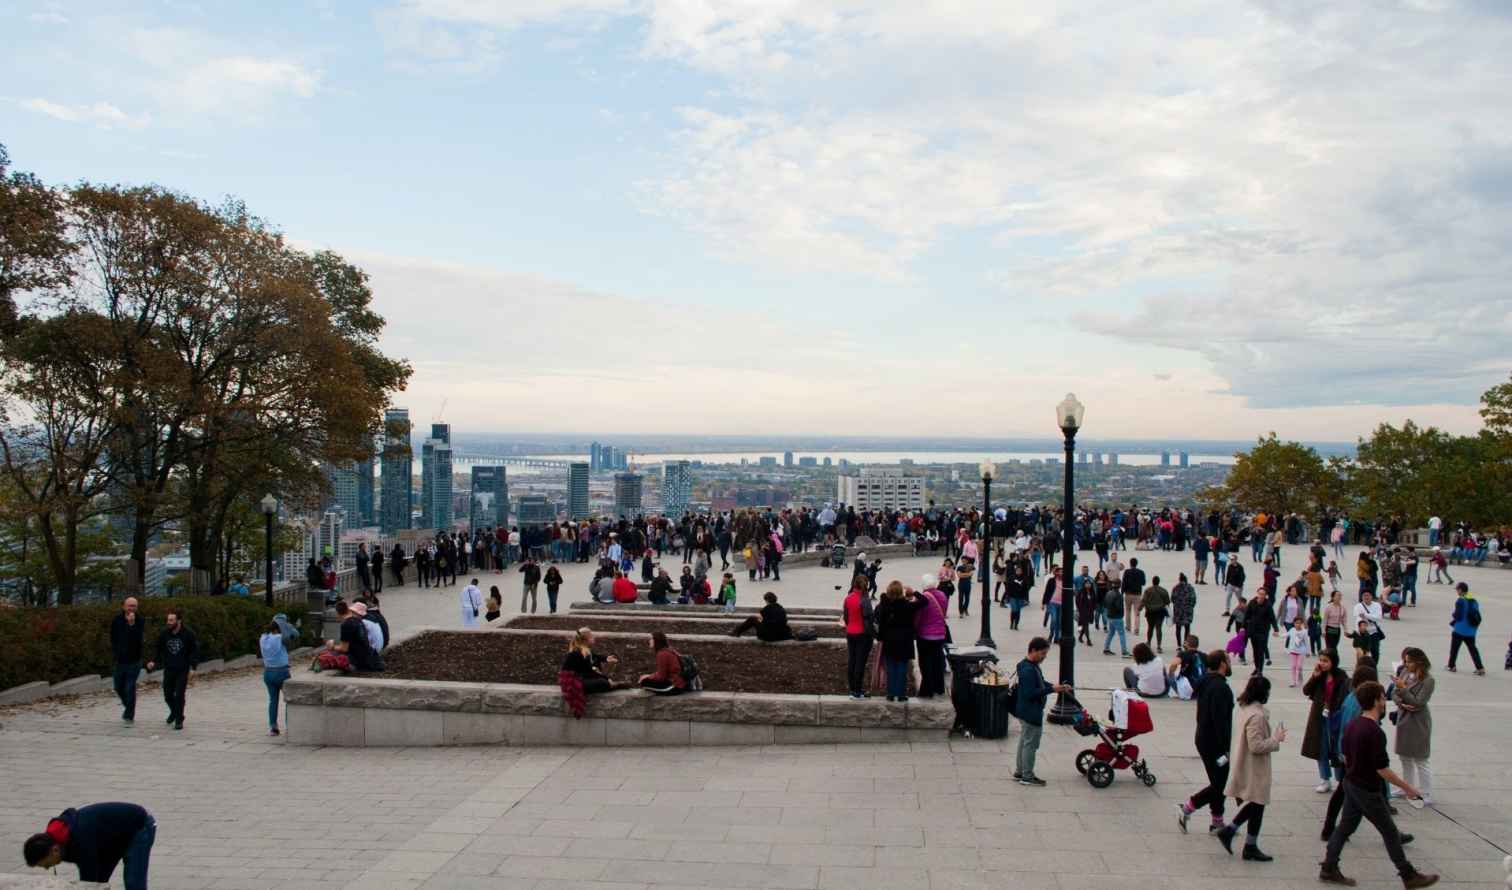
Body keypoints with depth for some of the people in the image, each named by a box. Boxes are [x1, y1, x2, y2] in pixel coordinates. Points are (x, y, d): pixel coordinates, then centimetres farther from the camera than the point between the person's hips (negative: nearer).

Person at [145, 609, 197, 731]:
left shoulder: (188, 634, -11)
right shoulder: (164, 634, -2)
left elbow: (195, 651, -4)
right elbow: (159, 651, 9)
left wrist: (193, 664, -17)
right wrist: (154, 662, -7)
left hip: (182, 670, -4)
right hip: (168, 670, 4)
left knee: (179, 695, -7)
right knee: (167, 695, 9)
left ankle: (179, 720, 6)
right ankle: (173, 712, 38)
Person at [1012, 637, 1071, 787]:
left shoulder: (1033, 666, 8)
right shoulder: (1028, 670, -25)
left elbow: (1041, 683, 18)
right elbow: (1030, 693, -28)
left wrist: (1058, 687, 4)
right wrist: (1052, 689, -26)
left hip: (1026, 712, 11)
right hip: (1031, 713, -11)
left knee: (1024, 741, 19)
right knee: (1031, 744, -1)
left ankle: (1020, 771, 29)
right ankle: (1027, 777, 7)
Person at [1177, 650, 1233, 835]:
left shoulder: (1205, 683, 10)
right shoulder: (1220, 687, -21)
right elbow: (1220, 720, -26)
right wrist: (1224, 748, -23)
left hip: (1204, 740, 10)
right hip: (1214, 744, -10)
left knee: (1218, 783, 16)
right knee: (1218, 785, -2)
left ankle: (1217, 822, 22)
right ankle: (1187, 808, -2)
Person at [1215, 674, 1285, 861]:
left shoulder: (1245, 709, 6)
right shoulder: (1257, 715, -25)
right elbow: (1256, 746, -26)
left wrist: (1274, 737, 10)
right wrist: (1276, 739, -14)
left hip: (1244, 766, 9)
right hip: (1254, 769, -9)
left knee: (1255, 804, 20)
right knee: (1257, 805, 6)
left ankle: (1228, 831, 18)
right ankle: (1251, 847, 17)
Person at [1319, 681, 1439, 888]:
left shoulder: (1353, 724, 2)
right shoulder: (1375, 732, -25)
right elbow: (1382, 769, -22)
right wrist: (1407, 788, -12)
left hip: (1351, 783, 8)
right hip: (1368, 790, -8)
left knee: (1345, 827, 13)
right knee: (1390, 833, 6)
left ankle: (1329, 869, 16)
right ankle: (1409, 876, 19)